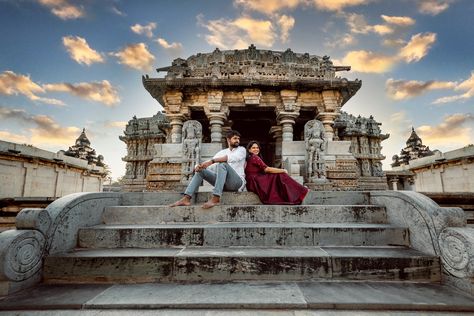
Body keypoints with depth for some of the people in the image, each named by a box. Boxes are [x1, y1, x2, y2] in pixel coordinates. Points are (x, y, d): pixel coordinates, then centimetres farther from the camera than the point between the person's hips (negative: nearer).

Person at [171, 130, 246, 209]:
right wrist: (199, 166, -15)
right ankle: (186, 198, -19)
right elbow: (207, 164, 10)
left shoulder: (241, 149, 5)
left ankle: (215, 199, -40)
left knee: (222, 164, -30)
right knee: (201, 170, -6)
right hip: (223, 183, 5)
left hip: (237, 182, -5)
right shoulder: (222, 152, 18)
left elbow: (232, 158, -19)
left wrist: (211, 161, -27)